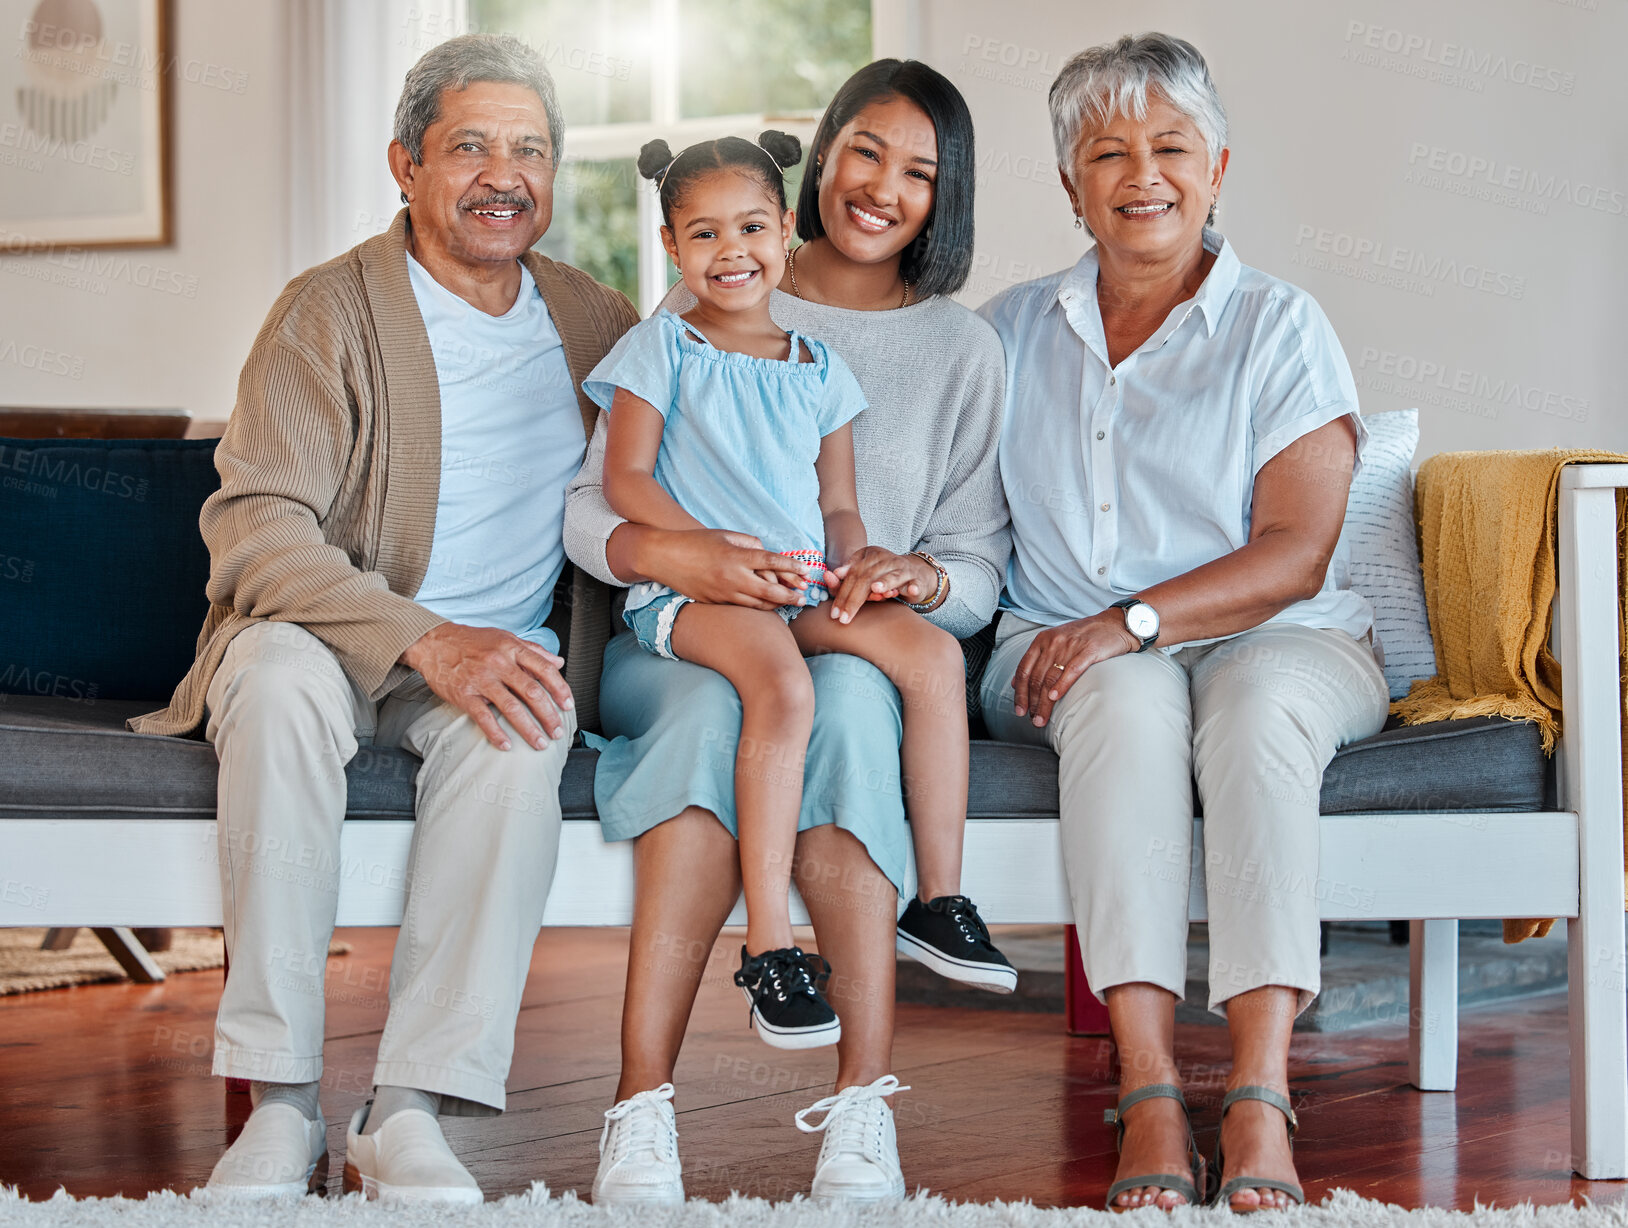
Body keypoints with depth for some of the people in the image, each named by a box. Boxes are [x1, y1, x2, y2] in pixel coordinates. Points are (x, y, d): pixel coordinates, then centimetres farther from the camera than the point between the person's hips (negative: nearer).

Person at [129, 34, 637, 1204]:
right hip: (330, 637, -2)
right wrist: (428, 642, -30)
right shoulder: (331, 311, -4)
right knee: (280, 675, -37)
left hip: (498, 653, 2)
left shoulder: (597, 325, 11)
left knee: (519, 730, -33)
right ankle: (282, 1101, -35)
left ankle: (410, 1109, -35)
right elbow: (252, 531, -16)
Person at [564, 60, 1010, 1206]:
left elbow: (981, 566, 11)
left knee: (844, 697, -37)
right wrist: (668, 552, -20)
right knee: (713, 702, -37)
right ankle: (643, 1113, -43)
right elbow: (588, 510, 3)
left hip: (862, 646, 1)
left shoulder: (963, 350, 14)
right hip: (676, 638, 0)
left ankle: (862, 1113, -43)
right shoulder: (704, 314, 10)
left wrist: (921, 575, -15)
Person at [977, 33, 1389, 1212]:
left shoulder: (1280, 327, 3)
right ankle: (1150, 1097, -44)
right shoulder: (1012, 331, 16)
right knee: (1129, 707, -35)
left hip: (1275, 640, -1)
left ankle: (1261, 1101, -45)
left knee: (1259, 709, -37)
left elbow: (1295, 554, -6)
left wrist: (1132, 622, -19)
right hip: (1072, 654, 1)